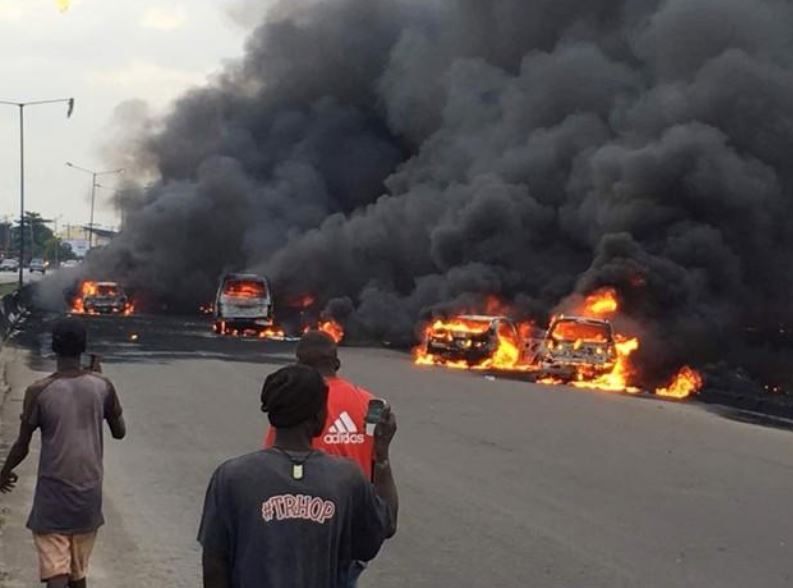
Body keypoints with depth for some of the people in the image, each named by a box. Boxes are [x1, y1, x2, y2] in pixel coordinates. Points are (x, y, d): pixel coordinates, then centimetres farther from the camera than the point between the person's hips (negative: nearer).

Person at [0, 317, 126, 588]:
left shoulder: (39, 392, -11)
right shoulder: (102, 386, -3)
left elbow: (22, 446, -3)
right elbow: (119, 432, 11)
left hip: (52, 495, -3)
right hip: (89, 493, 4)